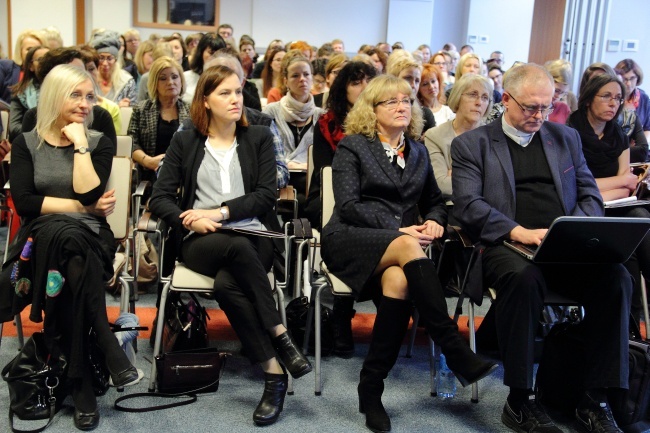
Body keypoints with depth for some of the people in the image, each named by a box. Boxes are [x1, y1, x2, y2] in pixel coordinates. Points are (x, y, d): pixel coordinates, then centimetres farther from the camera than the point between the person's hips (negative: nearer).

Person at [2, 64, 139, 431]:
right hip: (43, 237, 0)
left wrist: (80, 143, -8)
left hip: (89, 238, 0)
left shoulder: (99, 143, 9)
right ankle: (108, 347, -32)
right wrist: (82, 207, -8)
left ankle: (81, 379, -25)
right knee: (64, 232, -36)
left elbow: (89, 193, -9)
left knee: (68, 274, -35)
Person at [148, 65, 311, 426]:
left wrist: (221, 212, -11)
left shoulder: (259, 138, 14)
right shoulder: (185, 142, 14)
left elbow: (266, 195, 2)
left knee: (227, 284, -34)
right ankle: (281, 337, -31)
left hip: (254, 237, 0)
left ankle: (274, 374, -30)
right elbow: (160, 198, 6)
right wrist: (190, 219, -14)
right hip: (203, 243, 0)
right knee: (238, 248, -37)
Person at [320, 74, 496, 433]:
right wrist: (398, 230, -17)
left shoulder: (418, 151, 21)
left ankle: (371, 389, -26)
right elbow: (348, 206, -6)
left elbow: (434, 200, 27)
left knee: (399, 281, -35)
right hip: (350, 241, -3)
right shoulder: (353, 146, 6)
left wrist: (434, 221, 2)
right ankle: (457, 354, -37)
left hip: (400, 242, 4)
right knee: (407, 248, -37)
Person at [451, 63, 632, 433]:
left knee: (616, 277, -25)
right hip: (505, 246, -4)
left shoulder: (567, 137, 20)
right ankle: (521, 401, -23)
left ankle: (596, 400, -13)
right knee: (525, 277, -37)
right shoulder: (472, 144, 7)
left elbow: (591, 194, 17)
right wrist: (519, 231, -20)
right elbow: (468, 205, -5)